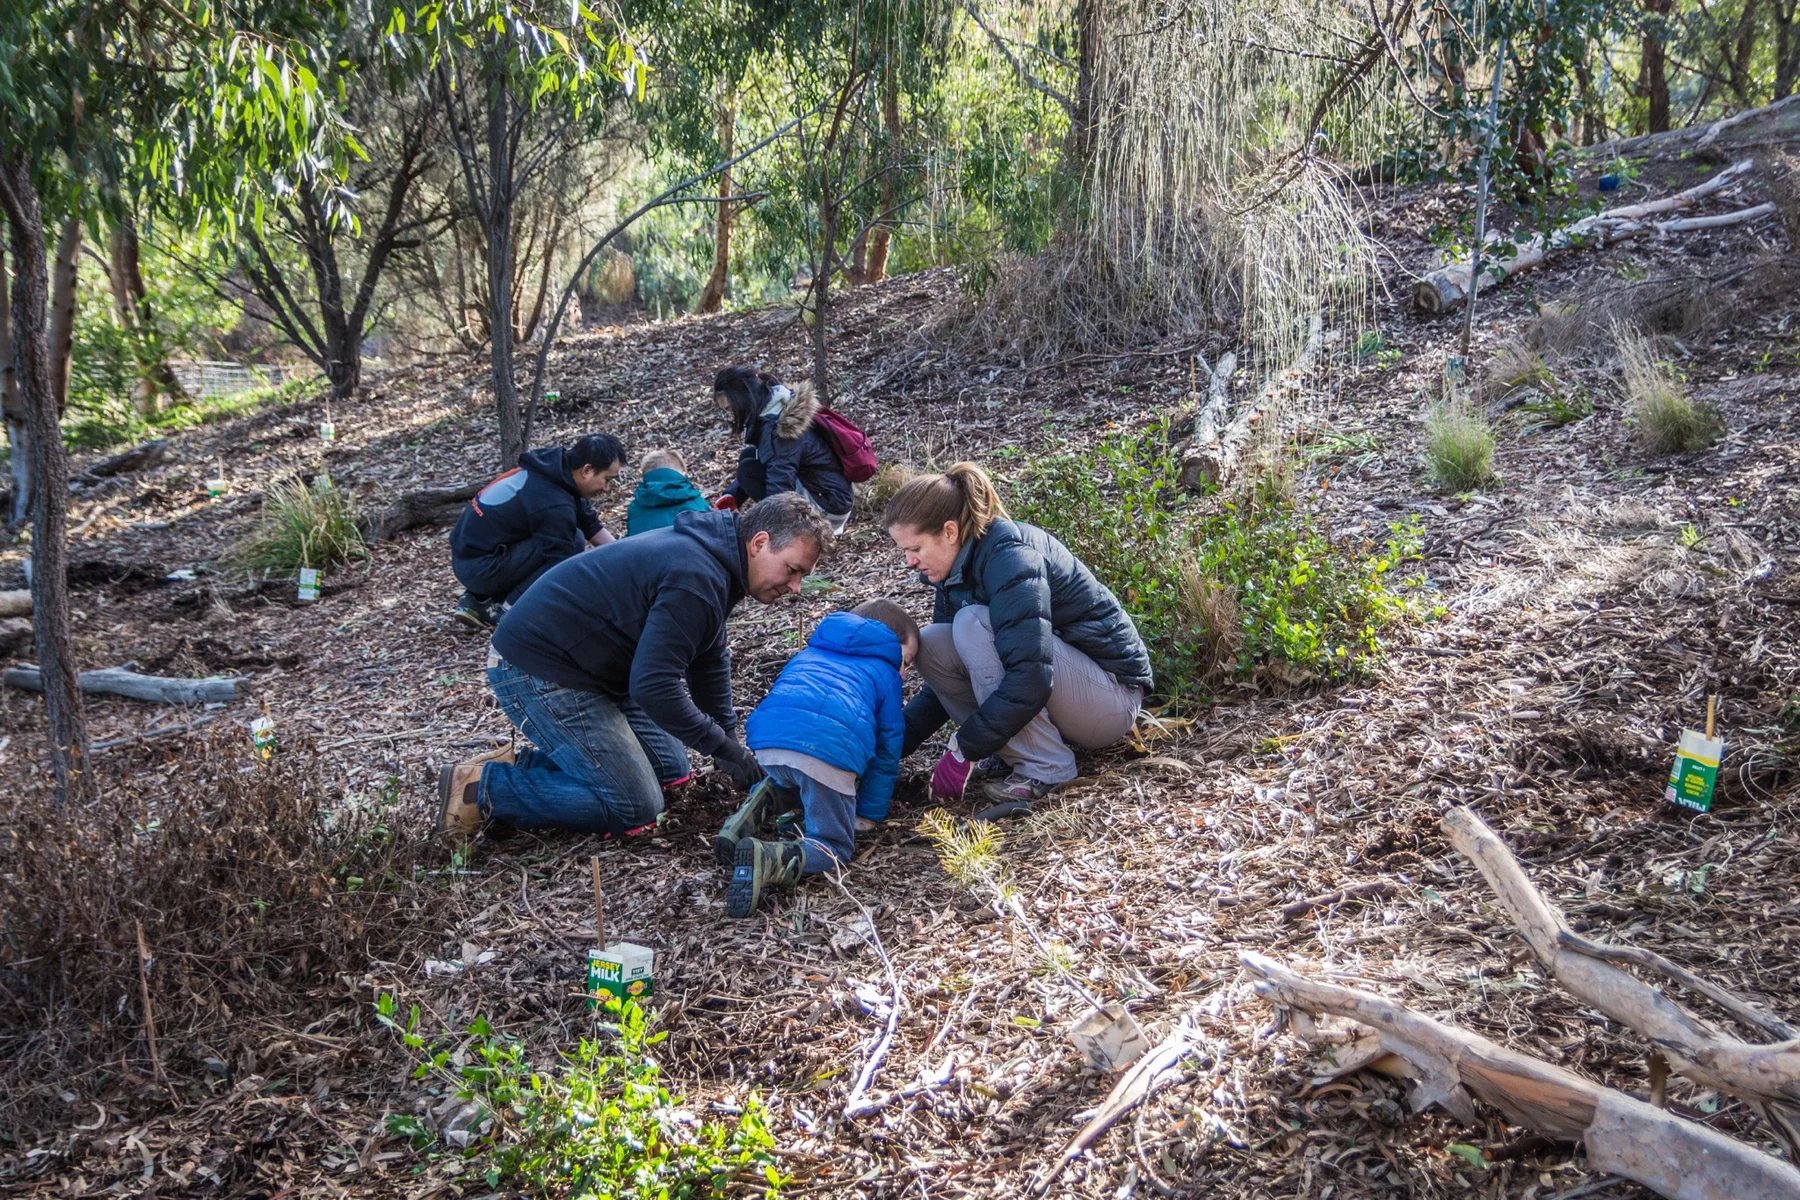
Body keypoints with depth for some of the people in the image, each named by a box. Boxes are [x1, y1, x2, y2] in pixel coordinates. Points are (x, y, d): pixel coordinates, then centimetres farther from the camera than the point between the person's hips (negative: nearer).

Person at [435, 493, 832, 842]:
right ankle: (481, 787, -7)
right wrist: (721, 746, -18)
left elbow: (709, 659, 16)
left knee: (670, 769, 12)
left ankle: (525, 763, 13)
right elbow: (653, 687, -30)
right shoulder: (695, 579, -26)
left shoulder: (710, 552, 6)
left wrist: (729, 742, 11)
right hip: (538, 670, -11)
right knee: (635, 807, -11)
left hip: (589, 666, 11)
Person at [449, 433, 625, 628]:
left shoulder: (554, 469, 5)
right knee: (573, 542, -16)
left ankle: (480, 600, 13)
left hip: (467, 553, 10)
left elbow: (591, 526, 16)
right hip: (479, 567, -10)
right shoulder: (554, 504, -23)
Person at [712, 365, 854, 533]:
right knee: (749, 456, 10)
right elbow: (777, 470, 17)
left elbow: (779, 491, -32)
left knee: (749, 469, -16)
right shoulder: (773, 411, 5)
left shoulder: (779, 428, -25)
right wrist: (733, 495, 5)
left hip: (830, 505, -10)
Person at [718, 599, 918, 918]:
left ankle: (761, 801, 6)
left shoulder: (810, 652, 39)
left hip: (767, 738, 5)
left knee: (786, 781, 40)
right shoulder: (886, 673, 27)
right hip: (829, 750, -5)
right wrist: (870, 816, 29)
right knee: (834, 847, 8)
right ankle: (768, 860, -22)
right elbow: (887, 751, 24)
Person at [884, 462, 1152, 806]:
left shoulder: (1011, 559, -24)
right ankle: (1015, 751, -1)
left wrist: (963, 751, -27)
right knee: (930, 645, -8)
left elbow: (1030, 679, -33)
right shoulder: (958, 568, 3)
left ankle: (1045, 766, -19)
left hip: (1112, 695, -8)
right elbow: (948, 672, 7)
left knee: (972, 624, -26)